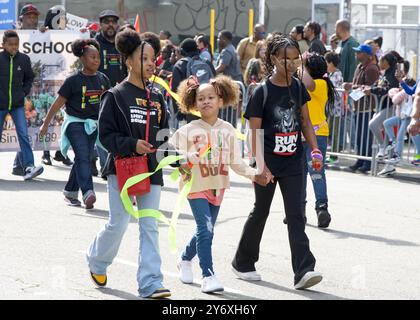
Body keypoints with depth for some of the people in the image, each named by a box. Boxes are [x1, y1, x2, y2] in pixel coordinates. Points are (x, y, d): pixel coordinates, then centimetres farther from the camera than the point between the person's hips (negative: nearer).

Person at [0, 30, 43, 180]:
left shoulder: (24, 59, -3)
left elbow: (29, 78, 14)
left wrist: (24, 92, 3)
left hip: (17, 105, 1)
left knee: (23, 135, -9)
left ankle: (28, 167, -14)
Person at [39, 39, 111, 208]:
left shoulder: (103, 79, 6)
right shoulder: (73, 80, -9)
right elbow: (58, 103, -4)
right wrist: (45, 124, -2)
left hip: (93, 124, 5)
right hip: (75, 122, -5)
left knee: (84, 159, 7)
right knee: (83, 157, -19)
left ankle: (70, 192, 21)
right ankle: (88, 193, -31)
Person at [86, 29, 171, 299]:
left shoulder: (157, 97, 9)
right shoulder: (116, 96, -6)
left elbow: (164, 131, 18)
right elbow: (106, 135, -8)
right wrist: (132, 145, -20)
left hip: (151, 169, 4)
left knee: (150, 226, 0)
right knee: (119, 224, 1)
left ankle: (150, 283, -1)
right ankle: (97, 261, 30)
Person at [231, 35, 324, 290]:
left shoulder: (298, 87, 3)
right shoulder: (263, 92, -11)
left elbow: (305, 121, 12)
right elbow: (254, 133, -11)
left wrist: (315, 149, 0)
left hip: (293, 162, 3)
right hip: (268, 162, -3)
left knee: (296, 215, -5)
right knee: (260, 212, 11)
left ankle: (304, 270, -11)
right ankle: (243, 263, 29)